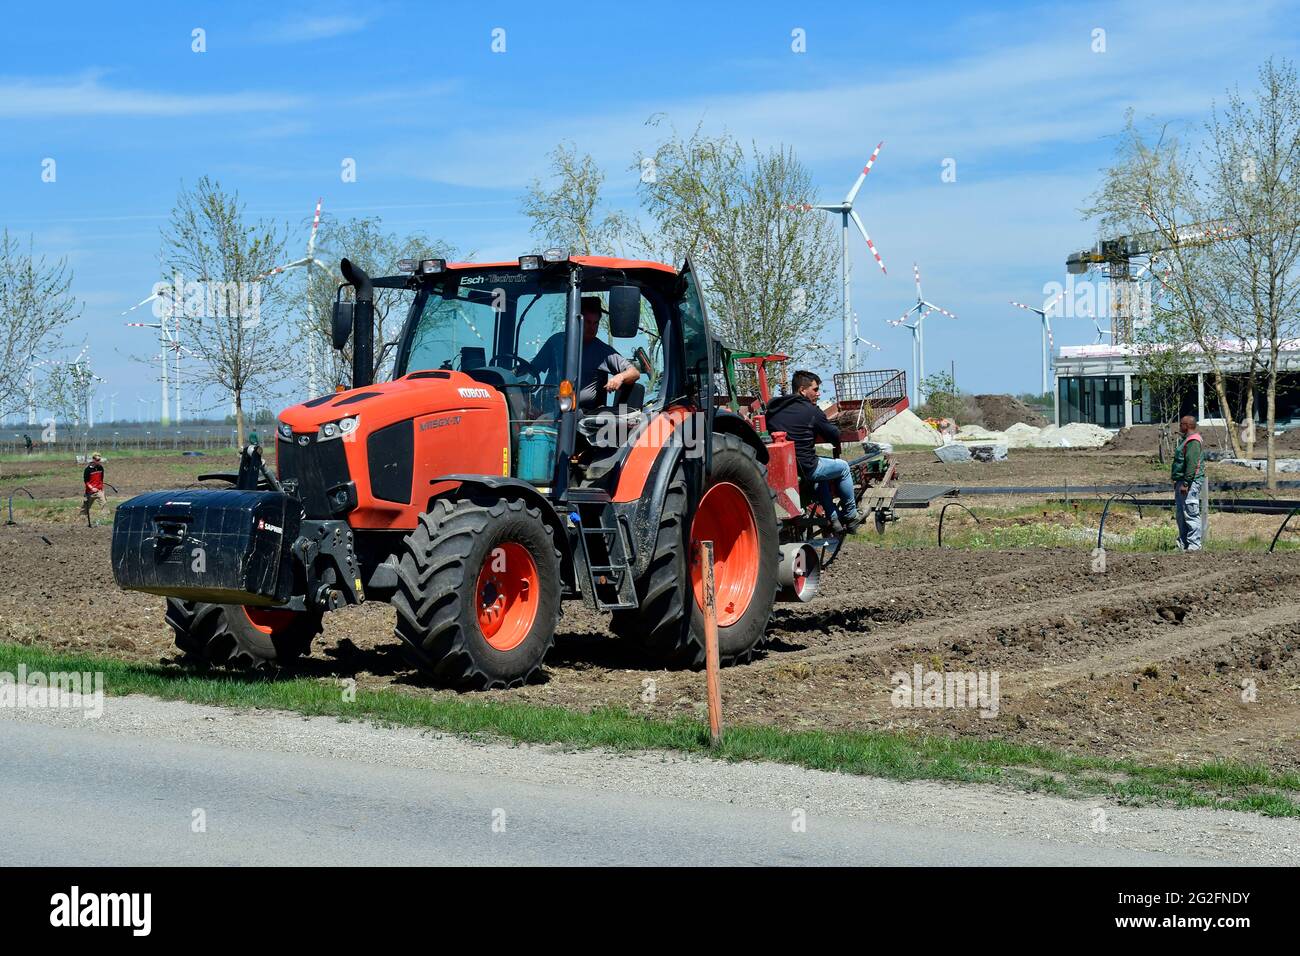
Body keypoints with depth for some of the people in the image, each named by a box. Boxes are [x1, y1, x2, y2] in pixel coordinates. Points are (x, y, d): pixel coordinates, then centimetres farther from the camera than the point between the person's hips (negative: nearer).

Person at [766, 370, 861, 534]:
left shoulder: (773, 409, 8)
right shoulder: (811, 411, -8)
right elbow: (834, 436, 0)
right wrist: (837, 452, 25)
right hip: (805, 469, -7)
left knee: (821, 472, 36)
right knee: (843, 467, 19)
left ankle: (834, 520, 36)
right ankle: (850, 516, 31)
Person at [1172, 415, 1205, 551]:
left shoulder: (1193, 442, -15)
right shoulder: (1186, 440, 19)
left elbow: (1192, 464, -22)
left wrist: (1185, 483, -24)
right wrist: (1178, 481, 23)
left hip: (1191, 481, -11)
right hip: (1181, 481, 11)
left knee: (1191, 514, -9)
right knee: (1180, 514, 13)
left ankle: (1194, 544, -8)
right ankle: (1183, 542, 19)